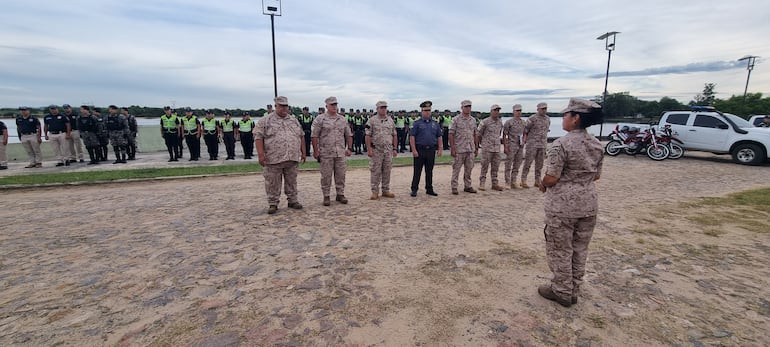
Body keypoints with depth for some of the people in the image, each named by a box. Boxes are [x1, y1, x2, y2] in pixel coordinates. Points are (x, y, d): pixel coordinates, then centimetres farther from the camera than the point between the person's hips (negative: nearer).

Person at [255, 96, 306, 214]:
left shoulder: (294, 120, 14)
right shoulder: (265, 120, 0)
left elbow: (301, 136, 17)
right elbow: (258, 137, -5)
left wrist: (303, 152, 11)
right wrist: (261, 154, -13)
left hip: (292, 158, 3)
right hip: (273, 159, -3)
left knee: (291, 182, 11)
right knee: (273, 183, 3)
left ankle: (292, 201, 24)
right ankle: (273, 204, 15)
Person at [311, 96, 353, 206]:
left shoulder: (342, 119, 12)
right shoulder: (320, 119, -1)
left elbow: (349, 135, 17)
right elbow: (314, 136, -3)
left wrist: (349, 148, 9)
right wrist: (315, 151, -7)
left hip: (341, 153, 4)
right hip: (326, 153, -3)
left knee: (341, 175, 7)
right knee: (326, 176, 2)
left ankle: (340, 194, 19)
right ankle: (326, 197, 12)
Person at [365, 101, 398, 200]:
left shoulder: (390, 121, 11)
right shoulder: (372, 121, -2)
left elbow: (394, 136, 13)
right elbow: (368, 136, -6)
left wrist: (395, 149, 7)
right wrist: (369, 149, -13)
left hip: (388, 150, 4)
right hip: (376, 150, -4)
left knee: (387, 171, 8)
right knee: (375, 172, -1)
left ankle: (386, 191, 18)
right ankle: (375, 192, 7)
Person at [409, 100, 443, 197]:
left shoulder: (435, 124, 12)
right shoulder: (416, 123, -1)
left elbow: (439, 137, 13)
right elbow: (412, 137, -6)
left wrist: (439, 149, 5)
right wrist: (414, 150, -14)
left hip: (431, 150, 4)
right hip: (420, 150, -4)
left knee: (429, 171, 11)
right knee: (417, 171, 1)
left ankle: (429, 189, 20)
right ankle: (414, 190, 8)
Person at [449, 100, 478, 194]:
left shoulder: (473, 120, 11)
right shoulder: (456, 119, -5)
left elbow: (474, 134, 16)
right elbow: (451, 134, -8)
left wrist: (476, 148, 12)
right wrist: (452, 149, -13)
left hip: (470, 149, 5)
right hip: (459, 149, -5)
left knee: (469, 169, 11)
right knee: (456, 169, 1)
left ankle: (468, 186, 22)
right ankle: (454, 187, 10)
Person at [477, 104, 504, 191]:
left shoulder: (500, 123, 9)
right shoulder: (485, 122, -8)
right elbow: (479, 134, -2)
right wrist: (477, 145, 4)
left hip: (497, 148, 6)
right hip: (487, 148, -5)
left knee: (495, 167, 8)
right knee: (484, 166, -3)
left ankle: (495, 184, 15)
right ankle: (482, 184, 5)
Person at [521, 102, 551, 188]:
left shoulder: (548, 119, 11)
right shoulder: (532, 118, -9)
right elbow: (525, 130, -4)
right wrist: (524, 140, 0)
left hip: (542, 145, 6)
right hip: (532, 144, -6)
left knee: (539, 164, 8)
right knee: (528, 162, -5)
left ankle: (537, 181, 14)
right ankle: (523, 181, -1)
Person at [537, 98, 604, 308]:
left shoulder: (561, 144, -18)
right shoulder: (596, 144, 4)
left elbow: (551, 178, -20)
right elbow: (596, 175, 11)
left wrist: (543, 185, 0)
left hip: (562, 206, -7)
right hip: (589, 204, 7)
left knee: (560, 251, 9)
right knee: (580, 250, 18)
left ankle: (562, 292, 22)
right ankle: (574, 291, 32)